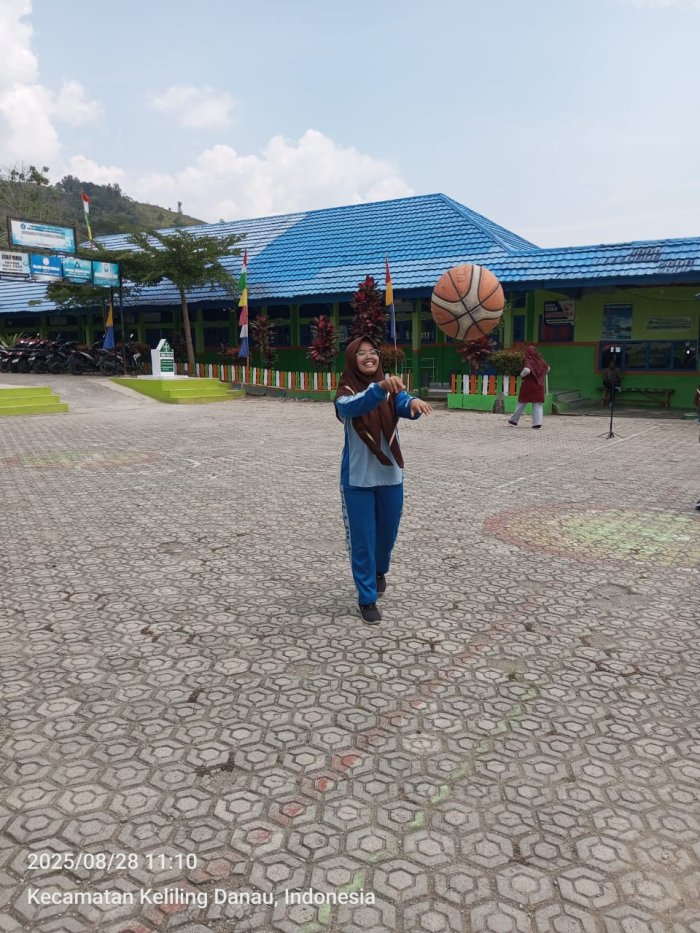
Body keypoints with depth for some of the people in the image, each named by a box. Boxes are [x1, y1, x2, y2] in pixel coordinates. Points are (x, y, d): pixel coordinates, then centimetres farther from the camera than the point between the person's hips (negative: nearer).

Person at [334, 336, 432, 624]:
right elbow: (353, 406, -35)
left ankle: (379, 571, 50)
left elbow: (404, 406, -23)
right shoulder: (346, 392, -11)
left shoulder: (392, 389, -2)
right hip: (357, 479, -3)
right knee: (362, 539, 3)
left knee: (387, 533, 19)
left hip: (391, 476, 3)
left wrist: (414, 402, -47)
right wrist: (380, 387, -54)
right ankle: (366, 599, 20)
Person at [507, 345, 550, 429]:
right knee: (537, 405, 4)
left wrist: (522, 375, -12)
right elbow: (547, 368, 19)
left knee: (522, 403, 9)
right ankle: (537, 422, -7)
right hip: (538, 386, 4)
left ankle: (514, 420, 19)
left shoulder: (528, 361, -14)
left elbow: (527, 370, -32)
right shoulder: (541, 361, 3)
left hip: (528, 385, -4)